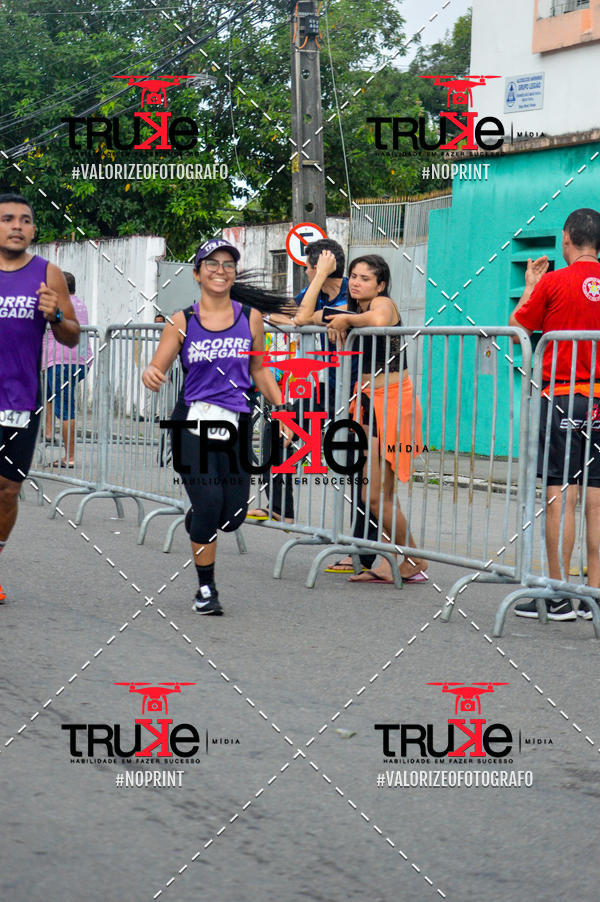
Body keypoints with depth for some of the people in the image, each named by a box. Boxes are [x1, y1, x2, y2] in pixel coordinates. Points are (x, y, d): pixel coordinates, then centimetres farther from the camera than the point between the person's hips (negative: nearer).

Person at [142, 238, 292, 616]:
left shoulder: (250, 318, 6)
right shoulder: (182, 321, 1)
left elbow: (260, 371, 16)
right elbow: (157, 368, -1)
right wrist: (151, 375, -24)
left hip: (236, 424, 2)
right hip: (192, 421, -2)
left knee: (233, 514, -2)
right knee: (209, 501, -16)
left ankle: (198, 521, 36)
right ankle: (206, 588, 2)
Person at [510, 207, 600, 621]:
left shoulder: (554, 282, -6)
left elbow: (517, 330, 4)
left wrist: (530, 286, 18)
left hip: (561, 396, -4)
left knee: (560, 495, -3)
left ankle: (558, 596, -3)